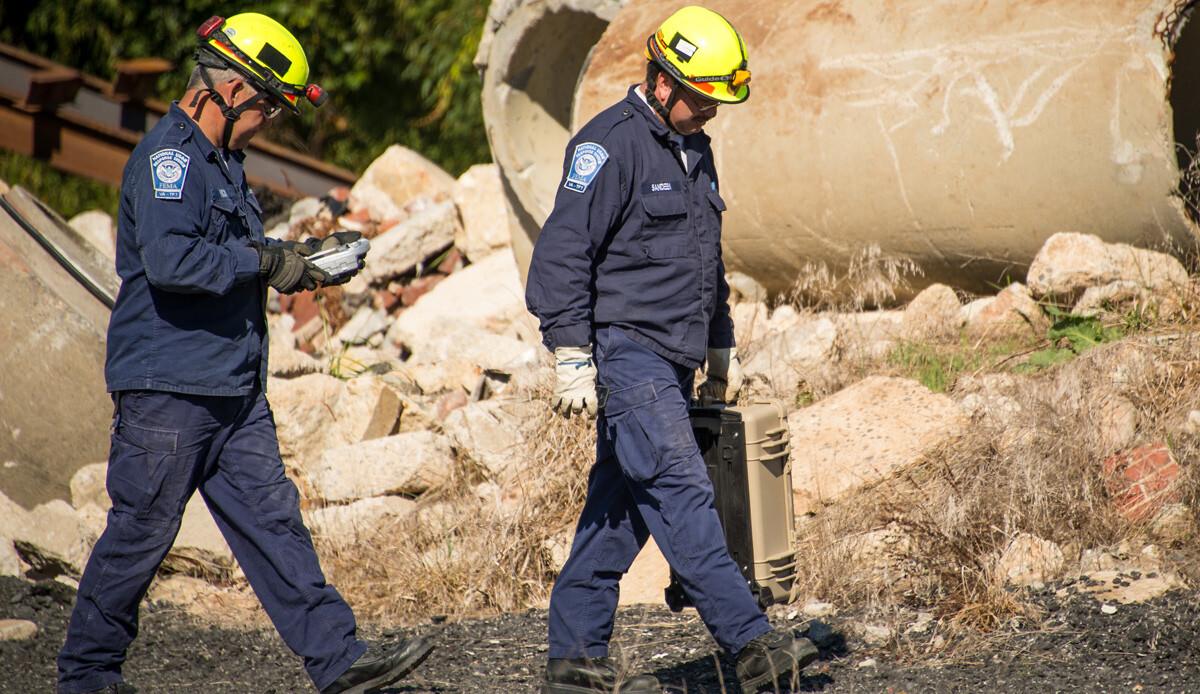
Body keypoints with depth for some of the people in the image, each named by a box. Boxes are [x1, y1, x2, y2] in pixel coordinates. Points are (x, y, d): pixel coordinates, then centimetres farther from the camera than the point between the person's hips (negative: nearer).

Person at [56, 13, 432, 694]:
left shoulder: (221, 159, 17)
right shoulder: (168, 155, -15)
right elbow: (172, 261, -28)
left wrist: (300, 253, 15)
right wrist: (266, 260, -19)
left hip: (234, 390, 9)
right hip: (167, 387, -9)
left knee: (273, 520, 5)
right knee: (141, 534, 0)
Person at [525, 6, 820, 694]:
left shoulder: (695, 151, 17)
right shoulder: (611, 144, -11)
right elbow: (562, 253, -16)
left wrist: (722, 350, 29)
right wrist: (572, 357, -20)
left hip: (669, 363, 9)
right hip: (624, 349, -9)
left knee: (621, 508, 8)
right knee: (682, 492, -14)